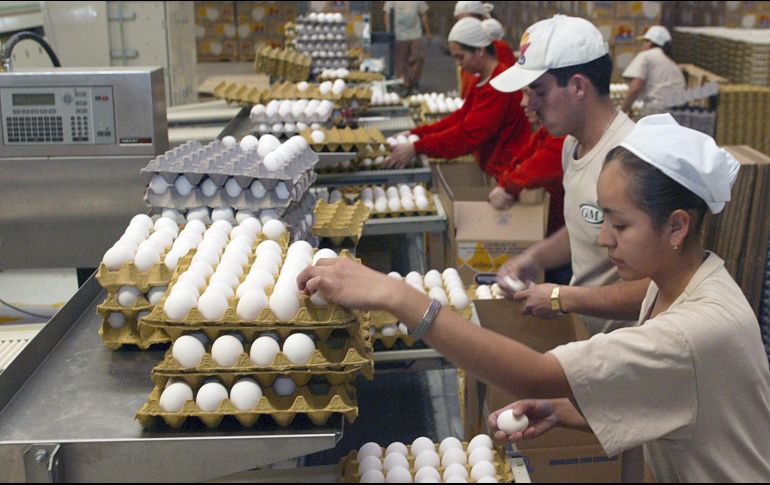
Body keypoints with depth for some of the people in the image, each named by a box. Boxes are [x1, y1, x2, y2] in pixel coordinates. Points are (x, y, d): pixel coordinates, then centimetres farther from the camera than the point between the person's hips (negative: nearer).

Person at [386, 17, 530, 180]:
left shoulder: (500, 85, -21)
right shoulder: (483, 80, 12)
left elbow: (468, 133, -24)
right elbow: (461, 117, 11)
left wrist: (416, 148, -22)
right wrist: (416, 133, 1)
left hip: (507, 175, -9)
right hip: (491, 168, 9)